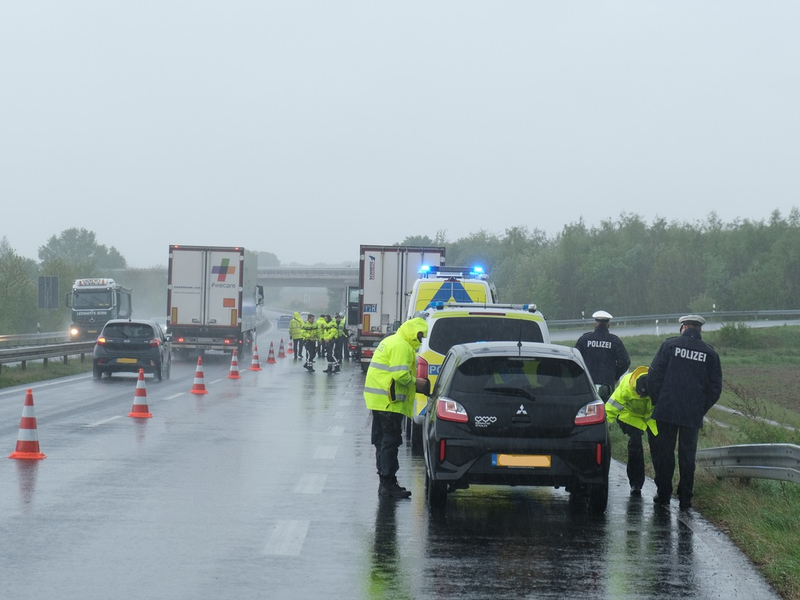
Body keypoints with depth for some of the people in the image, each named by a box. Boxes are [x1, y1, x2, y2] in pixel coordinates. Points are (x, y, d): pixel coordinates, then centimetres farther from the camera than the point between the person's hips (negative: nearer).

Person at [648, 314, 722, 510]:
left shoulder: (669, 345, -2)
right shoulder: (710, 353, 4)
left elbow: (654, 376, -4)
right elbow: (715, 388, 5)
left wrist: (657, 402, 6)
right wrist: (702, 409, 14)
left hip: (667, 411, -1)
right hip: (693, 416, 1)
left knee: (664, 452, 10)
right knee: (688, 455, 9)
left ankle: (663, 494, 14)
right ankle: (685, 498, 9)